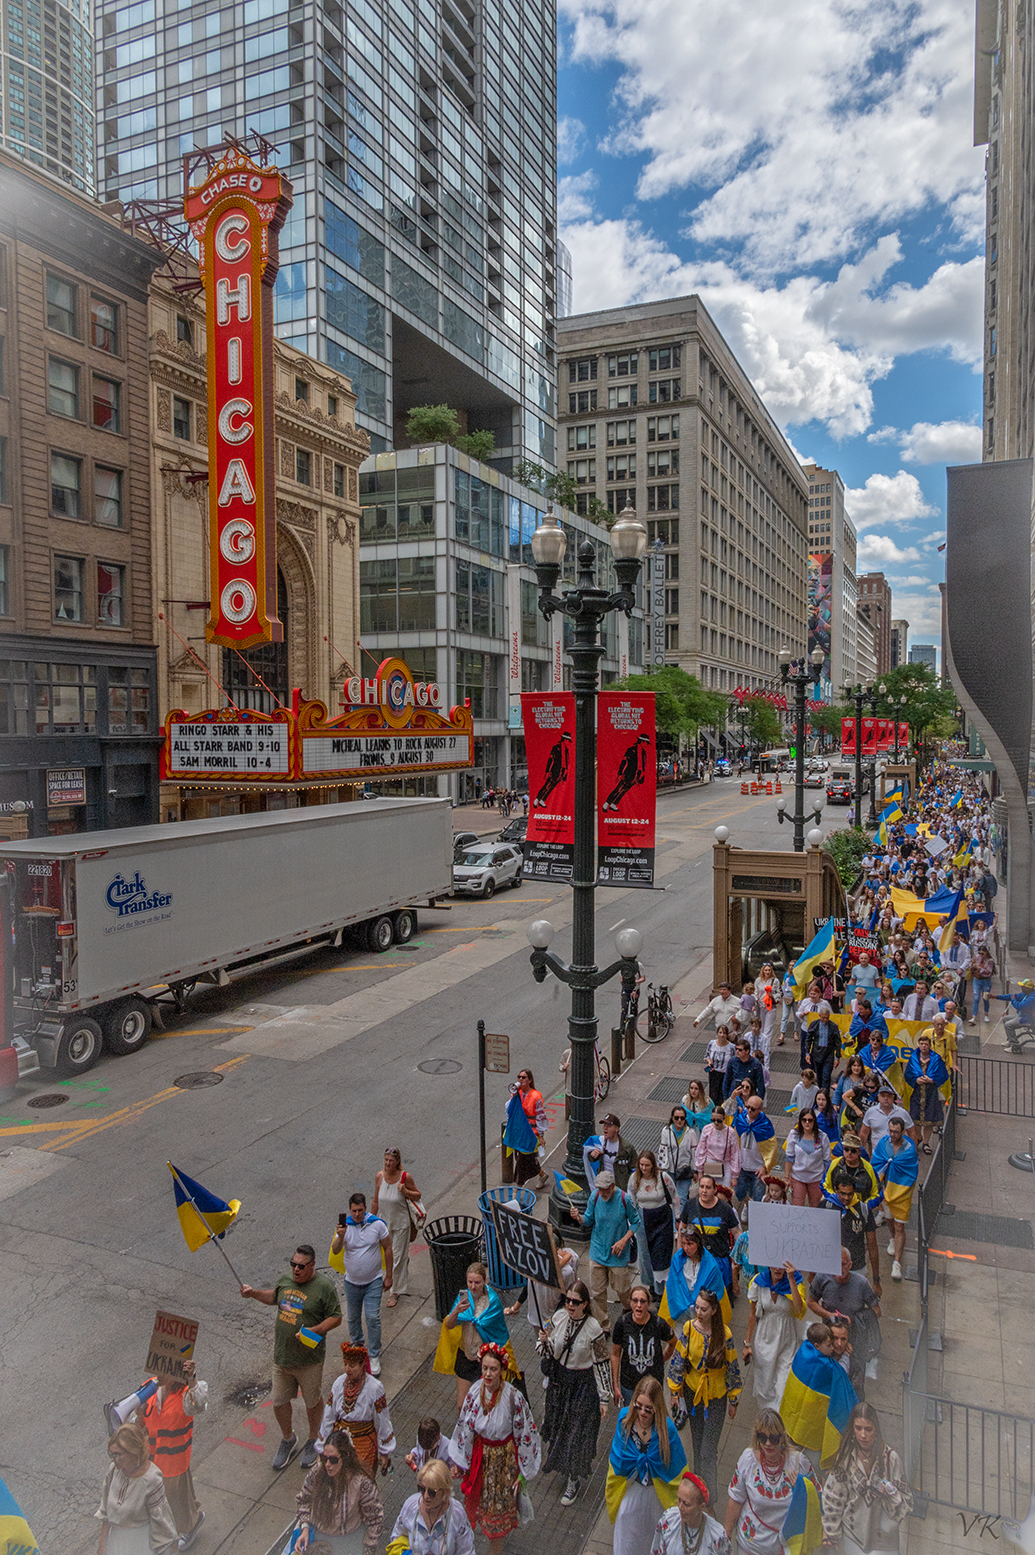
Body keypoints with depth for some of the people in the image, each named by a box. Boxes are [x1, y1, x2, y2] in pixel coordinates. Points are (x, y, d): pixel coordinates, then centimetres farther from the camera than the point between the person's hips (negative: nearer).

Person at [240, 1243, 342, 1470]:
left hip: (309, 1359, -5)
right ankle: (288, 1440, 41)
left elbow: (336, 1317, -13)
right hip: (281, 1356, 5)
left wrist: (314, 1331, -26)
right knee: (279, 1403, 15)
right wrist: (254, 1293, 5)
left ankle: (314, 1441, 40)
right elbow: (274, 1298, 20)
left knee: (312, 1402, 15)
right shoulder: (285, 1279, 0)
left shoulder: (324, 1286, -18)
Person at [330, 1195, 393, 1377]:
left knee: (373, 1317, -6)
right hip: (352, 1281, 2)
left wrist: (388, 1276, -2)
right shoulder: (344, 1226, -14)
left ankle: (374, 1356, 9)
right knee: (353, 1317, 17)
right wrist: (340, 1237, -47)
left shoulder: (377, 1224, -14)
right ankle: (357, 1344, 43)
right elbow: (335, 1251, -26)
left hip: (374, 1281, -2)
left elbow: (387, 1249, -4)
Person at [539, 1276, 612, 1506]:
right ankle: (559, 1461, 52)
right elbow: (551, 1352, 1)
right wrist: (545, 1341, -22)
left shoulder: (593, 1329, -24)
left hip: (583, 1384, -4)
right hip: (559, 1379, 4)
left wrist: (604, 1398, -10)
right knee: (559, 1425, 22)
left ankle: (573, 1480, 28)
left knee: (578, 1432, 6)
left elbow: (602, 1365, -15)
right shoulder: (559, 1317, -12)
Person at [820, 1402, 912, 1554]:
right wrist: (830, 1533, 4)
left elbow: (906, 1501, -5)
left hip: (883, 1535, -1)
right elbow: (832, 1499, 1)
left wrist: (890, 1493, -25)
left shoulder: (890, 1457, -11)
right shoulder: (845, 1458, -7)